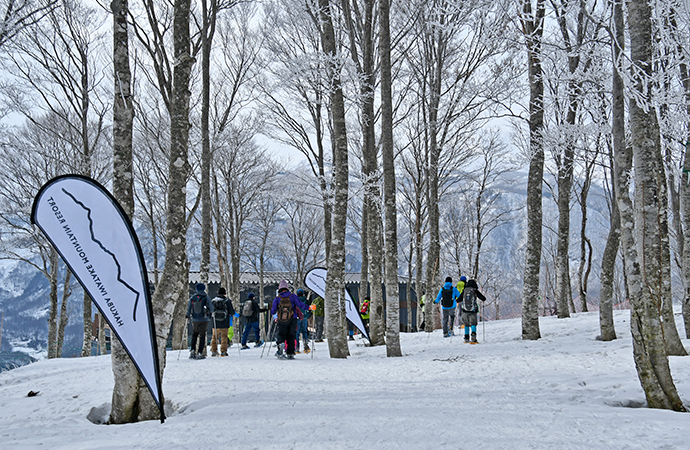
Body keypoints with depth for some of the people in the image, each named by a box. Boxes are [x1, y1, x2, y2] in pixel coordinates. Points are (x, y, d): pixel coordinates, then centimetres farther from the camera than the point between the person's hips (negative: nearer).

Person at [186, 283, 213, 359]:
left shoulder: (193, 297, 0)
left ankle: (193, 351, 8)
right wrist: (211, 312, 17)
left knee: (194, 335, 18)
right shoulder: (205, 297, -8)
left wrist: (188, 316, 22)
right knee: (202, 336, 2)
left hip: (195, 320, 3)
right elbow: (210, 306, -5)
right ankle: (200, 353, -1)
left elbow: (189, 308, 5)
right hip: (204, 320, -3)